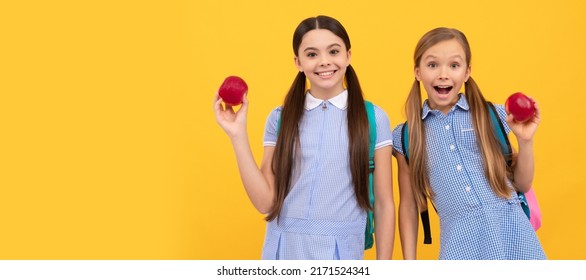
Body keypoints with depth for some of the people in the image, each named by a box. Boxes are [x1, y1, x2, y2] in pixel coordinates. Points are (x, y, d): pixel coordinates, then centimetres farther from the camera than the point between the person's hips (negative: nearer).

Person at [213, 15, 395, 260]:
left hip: (342, 252, -1)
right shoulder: (280, 118, 0)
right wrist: (238, 134, -10)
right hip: (283, 248, 1)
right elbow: (265, 202, -5)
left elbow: (384, 205, 0)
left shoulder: (373, 119, -4)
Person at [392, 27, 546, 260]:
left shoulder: (493, 116, 2)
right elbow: (408, 205, 8)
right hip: (461, 244, 0)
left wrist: (525, 141, -6)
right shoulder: (405, 137, 3)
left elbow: (522, 184, 9)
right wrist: (409, 263, 6)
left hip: (513, 234, 1)